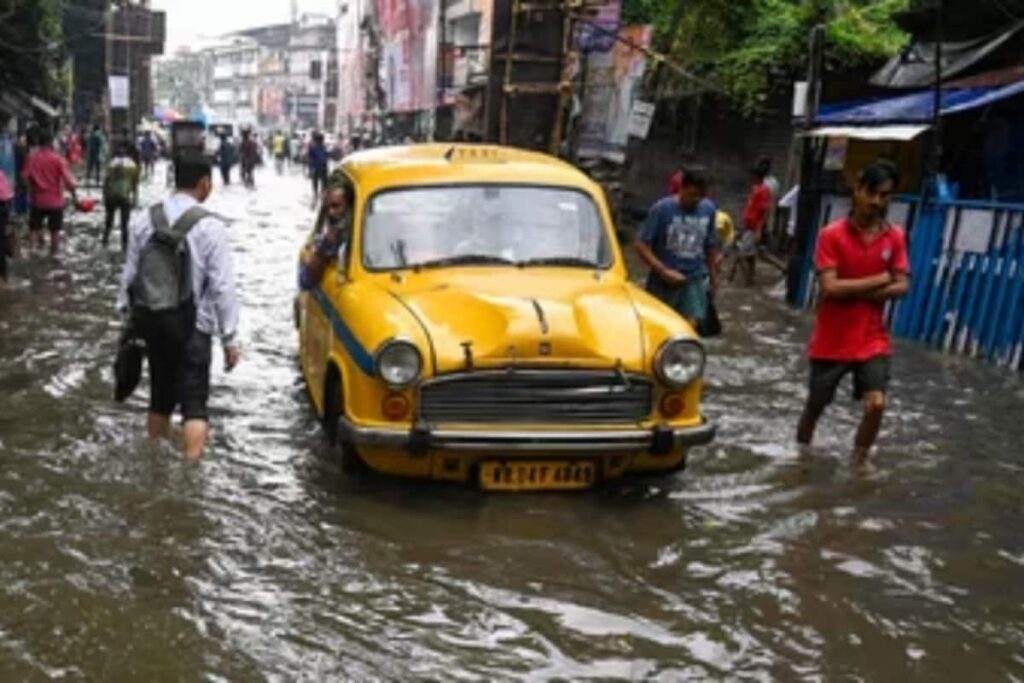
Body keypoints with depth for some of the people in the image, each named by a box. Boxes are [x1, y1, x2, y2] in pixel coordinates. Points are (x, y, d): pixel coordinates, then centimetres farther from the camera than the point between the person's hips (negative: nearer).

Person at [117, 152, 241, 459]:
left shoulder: (145, 219, 1)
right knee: (193, 400, -1)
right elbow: (223, 286, -14)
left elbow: (130, 273, 5)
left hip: (150, 318, 6)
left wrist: (127, 313, 17)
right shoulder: (210, 226, -14)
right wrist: (229, 337, -9)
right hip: (191, 325, -6)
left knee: (160, 391, 20)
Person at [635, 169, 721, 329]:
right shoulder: (662, 209, -13)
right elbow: (642, 246, -13)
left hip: (694, 280, 2)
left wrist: (713, 275, 20)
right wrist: (663, 270, -21)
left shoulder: (708, 209, 1)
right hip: (663, 281, -2)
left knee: (691, 326, -12)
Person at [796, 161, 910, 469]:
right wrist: (879, 280, -13)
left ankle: (860, 458, 12)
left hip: (872, 339, 2)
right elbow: (830, 287, -20)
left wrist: (853, 291, -16)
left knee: (876, 403, -13)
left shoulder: (895, 237, 0)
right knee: (815, 406, 11)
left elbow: (901, 287, -6)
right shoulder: (832, 235, -12)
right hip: (831, 341, -2)